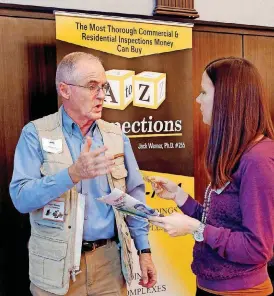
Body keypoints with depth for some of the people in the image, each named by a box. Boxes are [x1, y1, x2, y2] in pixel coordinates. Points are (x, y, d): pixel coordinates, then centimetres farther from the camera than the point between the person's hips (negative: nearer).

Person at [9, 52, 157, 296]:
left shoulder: (116, 136, 3)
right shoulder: (36, 134, -7)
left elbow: (134, 195, 5)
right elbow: (21, 197, -16)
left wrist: (144, 249, 2)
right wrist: (73, 174, -30)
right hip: (56, 264, -2)